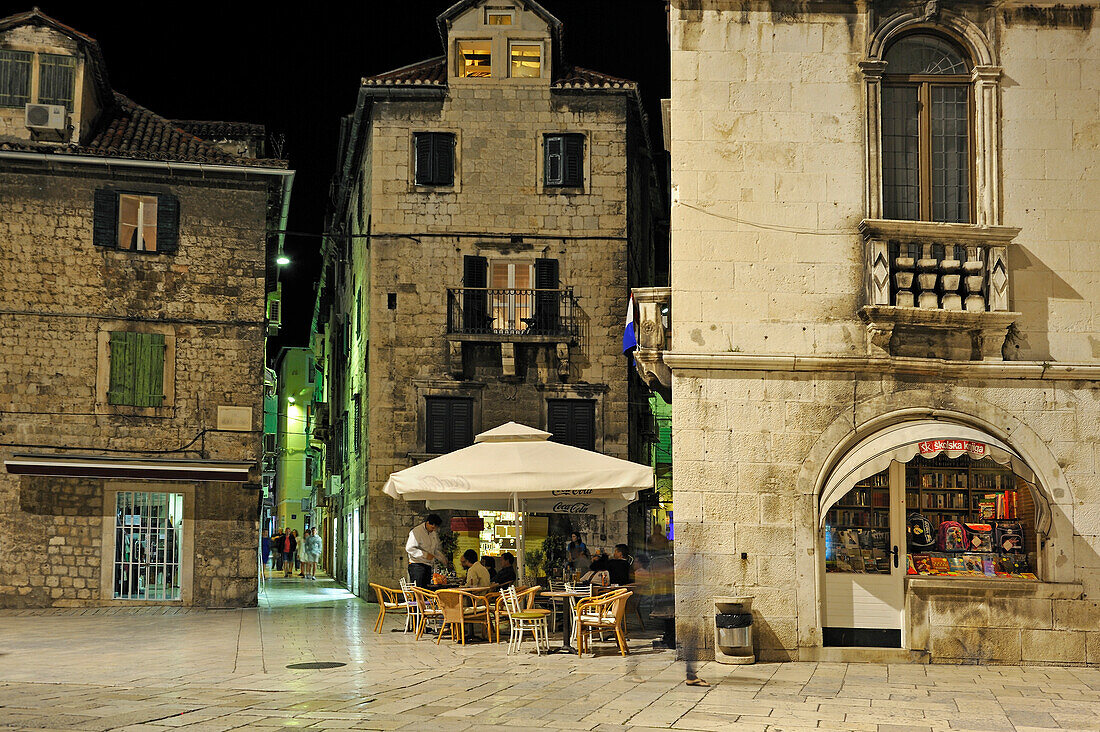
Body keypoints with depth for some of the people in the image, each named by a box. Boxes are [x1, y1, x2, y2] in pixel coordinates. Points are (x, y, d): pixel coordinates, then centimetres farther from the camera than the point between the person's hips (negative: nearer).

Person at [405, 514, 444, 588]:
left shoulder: (434, 534, 14)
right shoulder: (416, 532, -12)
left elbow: (437, 549, 27)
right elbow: (409, 548, -18)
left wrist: (442, 560, 10)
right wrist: (425, 555, -21)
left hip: (428, 565, 8)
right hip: (417, 565, -8)